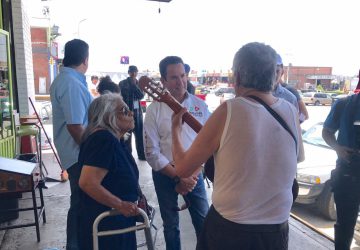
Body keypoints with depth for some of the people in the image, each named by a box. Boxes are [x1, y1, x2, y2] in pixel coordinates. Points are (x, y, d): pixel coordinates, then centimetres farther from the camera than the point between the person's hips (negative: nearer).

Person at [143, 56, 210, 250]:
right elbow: (151, 152, -9)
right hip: (165, 174, -1)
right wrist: (178, 177, -12)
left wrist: (192, 174, -8)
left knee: (203, 222, 8)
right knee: (171, 225, 15)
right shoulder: (154, 109, -8)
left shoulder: (199, 105, -3)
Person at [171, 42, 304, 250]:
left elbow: (183, 168, -12)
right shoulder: (291, 112, -9)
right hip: (276, 229, 4)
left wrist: (176, 129, 4)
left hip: (228, 228, -3)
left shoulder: (228, 111, -20)